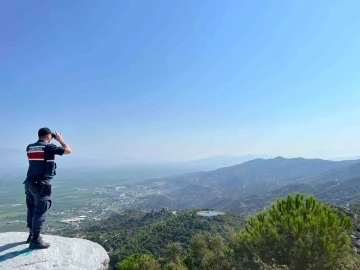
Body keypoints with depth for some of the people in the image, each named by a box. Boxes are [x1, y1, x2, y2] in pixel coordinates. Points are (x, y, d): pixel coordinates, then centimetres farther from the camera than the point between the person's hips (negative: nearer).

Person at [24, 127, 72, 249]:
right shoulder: (49, 147, -14)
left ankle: (32, 235, 33)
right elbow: (68, 150, -5)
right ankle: (35, 240, 4)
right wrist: (60, 139, 8)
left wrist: (48, 143, 24)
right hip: (41, 185, -8)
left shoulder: (30, 147, 7)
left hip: (29, 183, 8)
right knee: (40, 212, -1)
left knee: (32, 210, 19)